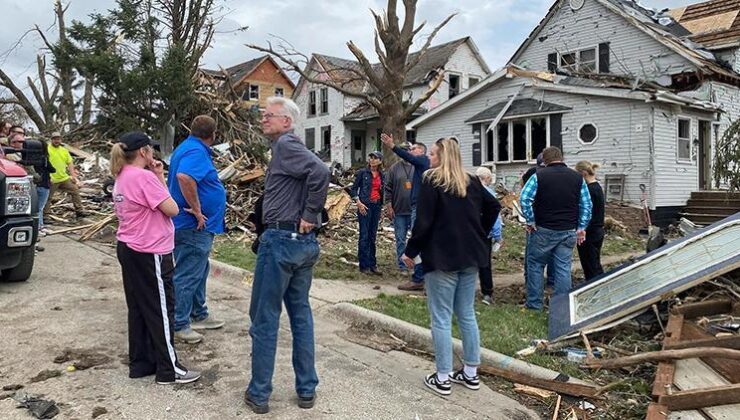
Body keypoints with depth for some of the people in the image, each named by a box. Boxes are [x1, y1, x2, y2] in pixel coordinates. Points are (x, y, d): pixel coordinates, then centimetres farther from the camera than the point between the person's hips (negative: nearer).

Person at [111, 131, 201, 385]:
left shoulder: (122, 177, 11)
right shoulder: (144, 176, -18)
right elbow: (171, 209, -18)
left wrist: (155, 177, 4)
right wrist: (160, 178, -8)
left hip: (128, 249, 9)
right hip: (150, 253, -9)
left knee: (138, 308, 16)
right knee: (161, 310, 0)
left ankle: (140, 362, 25)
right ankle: (169, 369, 10)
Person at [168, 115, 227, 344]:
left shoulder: (187, 147, 14)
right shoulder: (196, 152, -19)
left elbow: (180, 176, 25)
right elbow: (184, 177, -37)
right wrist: (196, 210, -28)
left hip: (195, 226, 11)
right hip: (194, 227, -11)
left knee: (198, 272, 21)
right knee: (187, 276, -1)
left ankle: (199, 315, 33)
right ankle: (179, 325, 9)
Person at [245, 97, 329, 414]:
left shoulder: (285, 144, -10)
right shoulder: (290, 147, 17)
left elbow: (320, 172, -26)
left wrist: (309, 216, -18)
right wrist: (311, 218, 7)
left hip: (280, 240, -9)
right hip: (304, 242, 9)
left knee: (264, 319, 3)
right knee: (301, 315, 14)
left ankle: (259, 394, 15)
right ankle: (307, 390, 23)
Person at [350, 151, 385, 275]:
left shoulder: (382, 176, 10)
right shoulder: (362, 172, -3)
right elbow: (354, 189, -2)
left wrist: (381, 205, 11)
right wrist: (358, 202, -12)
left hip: (377, 206, 5)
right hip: (365, 206, -5)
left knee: (373, 236, 10)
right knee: (364, 236, -3)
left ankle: (372, 265, 16)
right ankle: (364, 266, 2)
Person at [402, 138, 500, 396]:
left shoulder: (431, 181, -10)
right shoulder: (471, 182, 10)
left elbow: (423, 222, -15)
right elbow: (494, 206, 17)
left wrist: (410, 251, -5)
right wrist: (479, 235, 19)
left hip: (442, 258, -7)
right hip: (470, 257, 7)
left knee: (441, 318, 1)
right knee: (467, 314, 15)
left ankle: (443, 379, 8)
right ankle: (471, 373, 23)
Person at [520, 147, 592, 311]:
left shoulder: (539, 176, -6)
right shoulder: (578, 177, 6)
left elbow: (524, 198, -13)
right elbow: (586, 205, 6)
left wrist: (530, 221, -5)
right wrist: (581, 227, 10)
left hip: (544, 230, -3)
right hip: (568, 231, 3)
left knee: (535, 265, 9)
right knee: (563, 268, 7)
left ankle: (534, 304, 13)